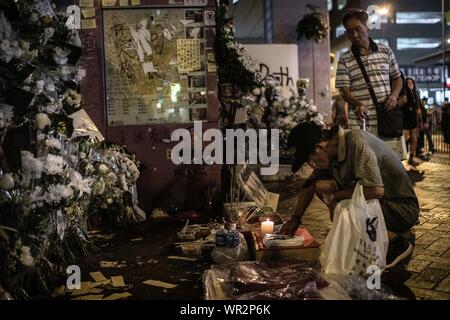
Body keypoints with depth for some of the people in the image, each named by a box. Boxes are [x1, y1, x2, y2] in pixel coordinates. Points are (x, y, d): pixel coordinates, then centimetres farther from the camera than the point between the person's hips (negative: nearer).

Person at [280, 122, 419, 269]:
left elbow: (376, 191, -35)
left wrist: (336, 195, -21)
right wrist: (295, 219, 14)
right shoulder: (331, 152, 0)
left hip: (402, 207, -8)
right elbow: (309, 185, 16)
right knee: (321, 185, -4)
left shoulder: (357, 142, -26)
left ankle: (398, 243, -4)